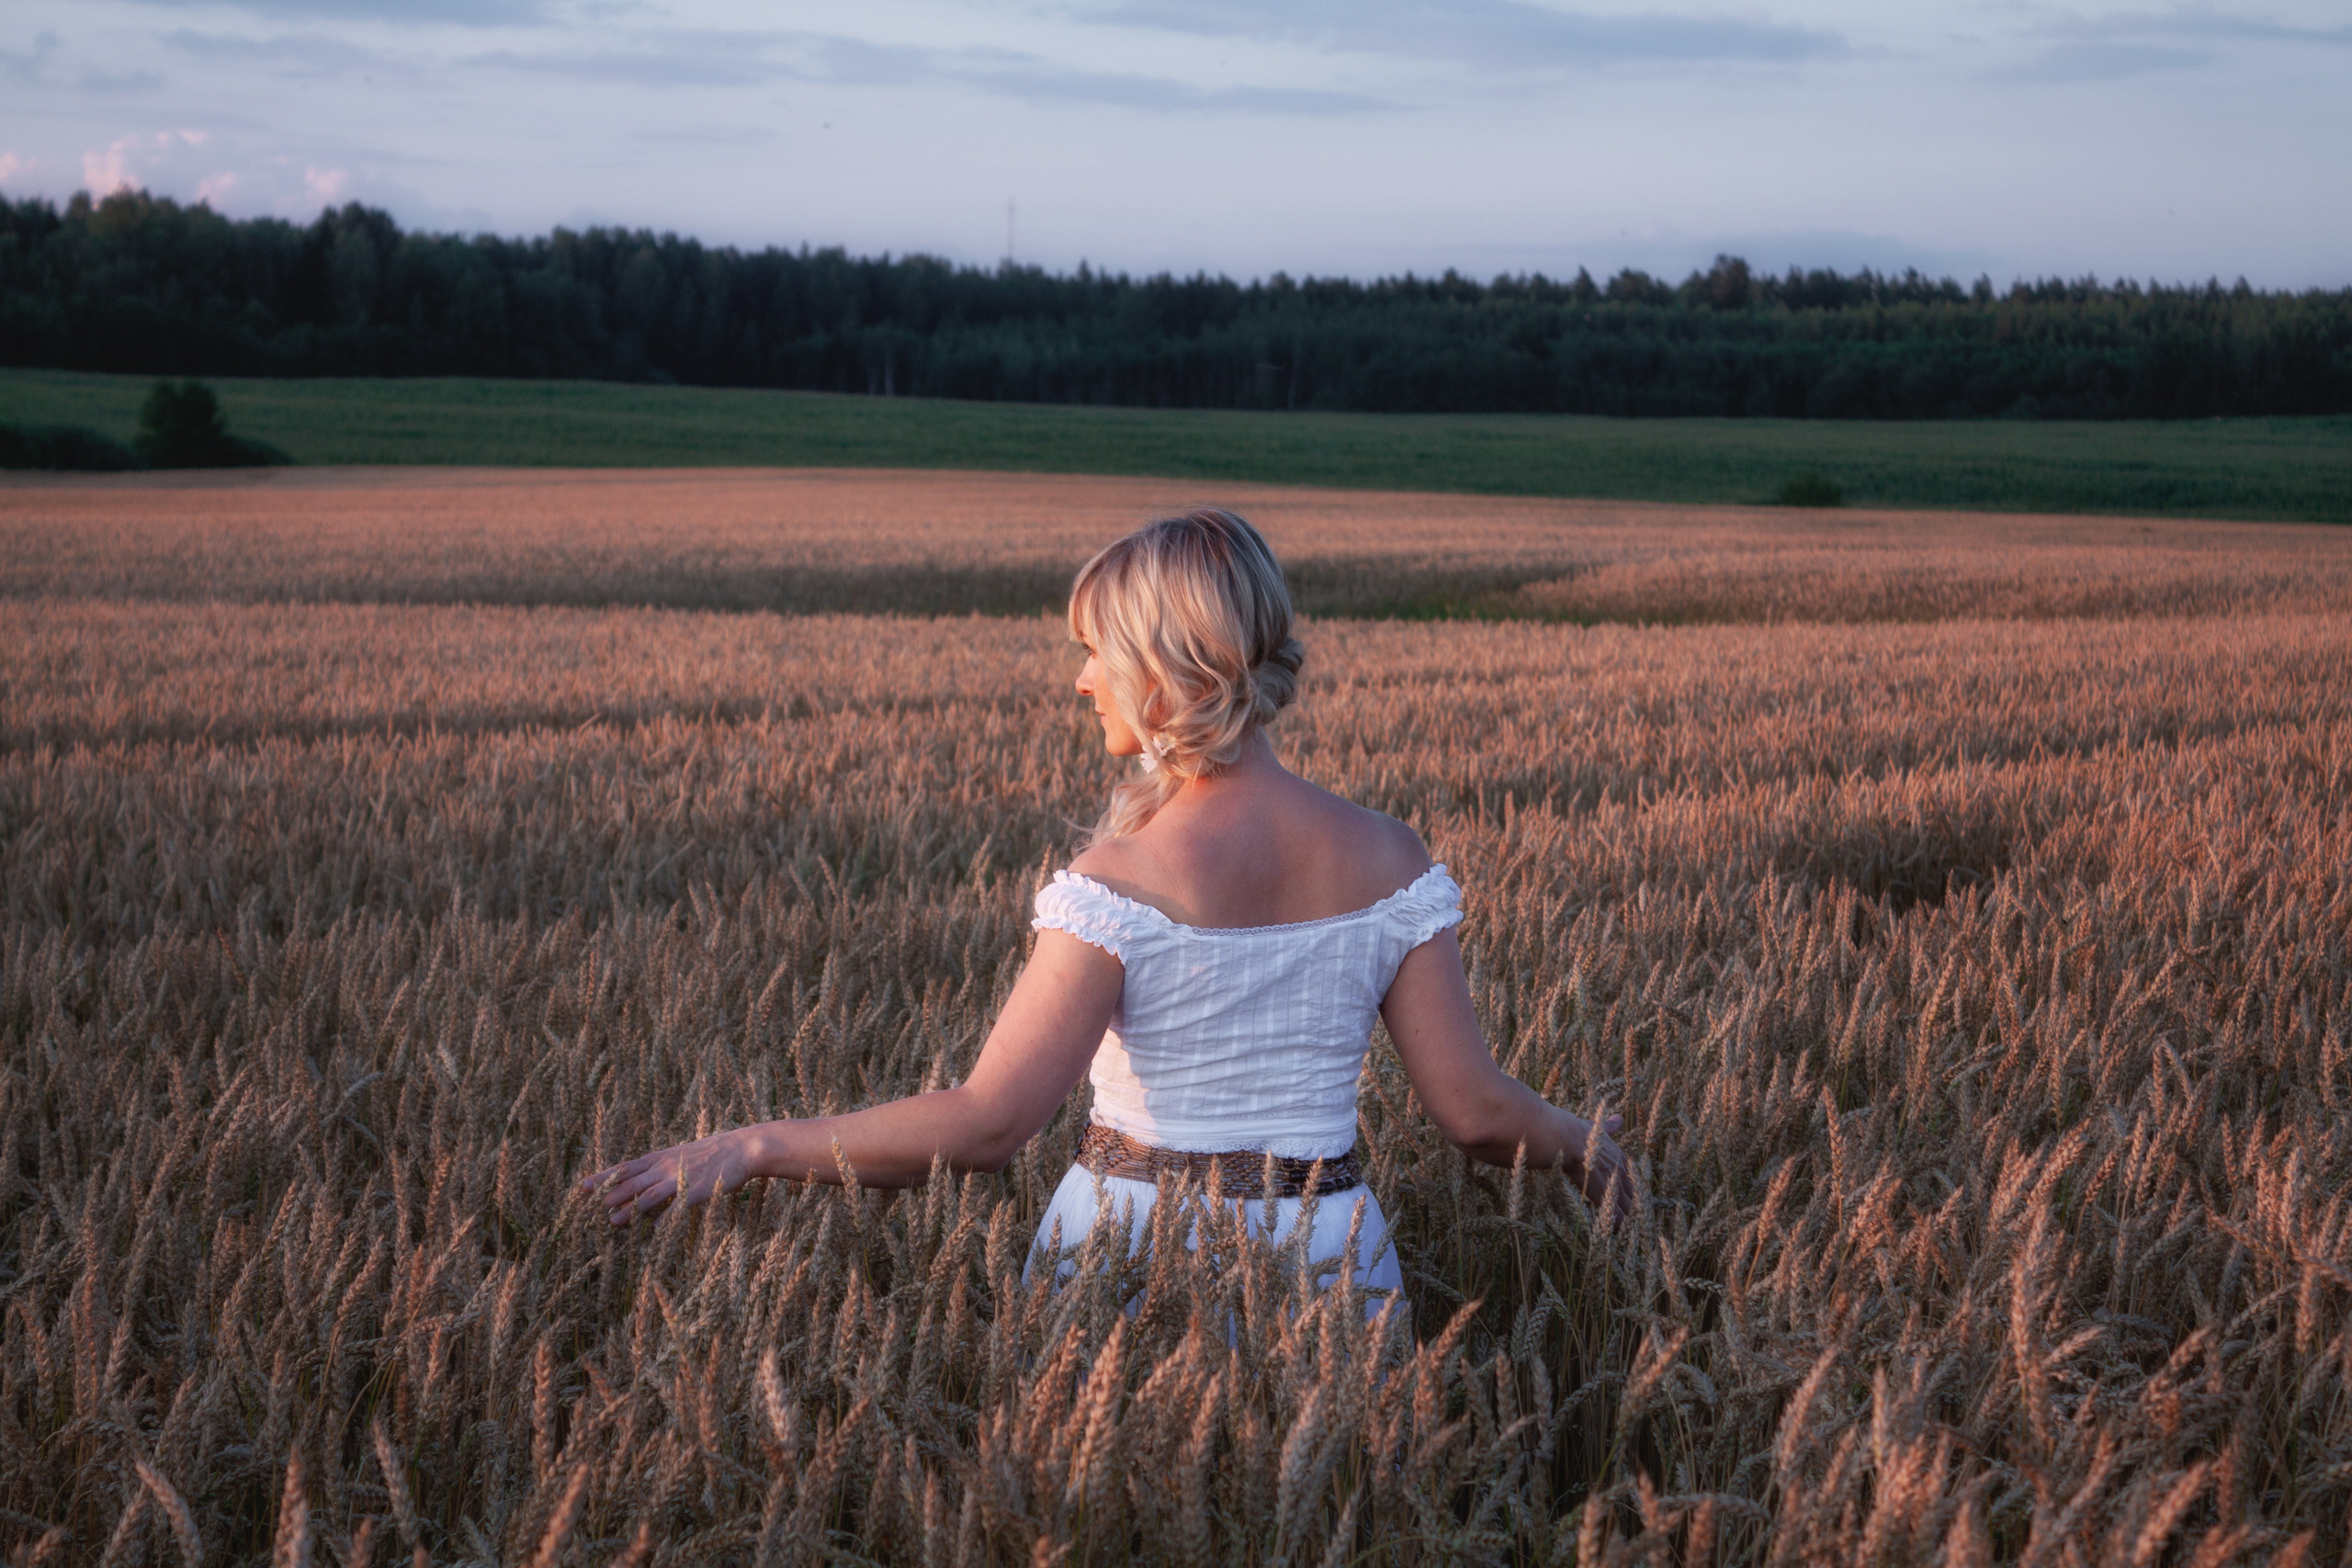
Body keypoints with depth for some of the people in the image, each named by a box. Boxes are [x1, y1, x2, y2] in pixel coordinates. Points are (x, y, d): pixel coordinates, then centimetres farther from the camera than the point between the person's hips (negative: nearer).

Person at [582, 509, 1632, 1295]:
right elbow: (1473, 1109, 1)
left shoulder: (1126, 877, -14)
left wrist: (748, 1150, -11)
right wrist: (1584, 1146, 22)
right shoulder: (1387, 862, -1)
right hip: (1323, 1259, 4)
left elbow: (986, 1123, -19)